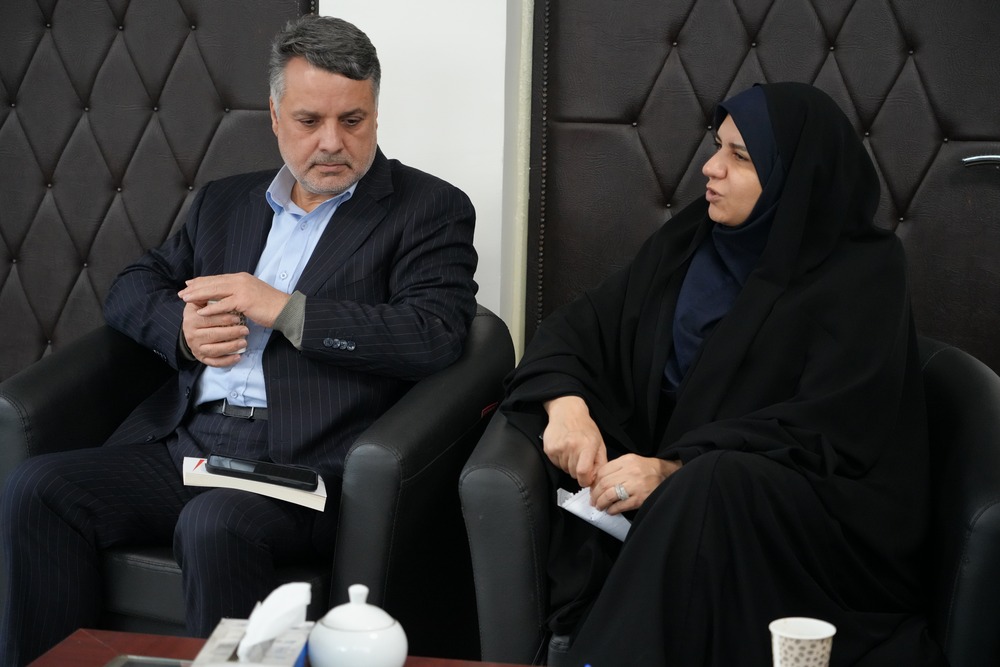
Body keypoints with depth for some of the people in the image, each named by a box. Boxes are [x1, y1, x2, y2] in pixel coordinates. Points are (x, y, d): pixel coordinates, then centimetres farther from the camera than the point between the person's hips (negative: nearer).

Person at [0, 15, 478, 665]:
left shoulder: (429, 209, 5)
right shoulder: (225, 202, 22)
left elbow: (435, 337, -10)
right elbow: (132, 288, 25)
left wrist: (283, 308, -11)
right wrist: (182, 326, 0)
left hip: (308, 461, -5)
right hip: (186, 444, 6)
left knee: (214, 525, -35)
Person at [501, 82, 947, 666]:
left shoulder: (864, 273, -5)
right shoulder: (689, 240, 10)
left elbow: (826, 429, -16)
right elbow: (578, 326, 10)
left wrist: (674, 468, -28)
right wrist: (566, 403, -14)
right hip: (673, 490, 5)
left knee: (712, 484, -37)